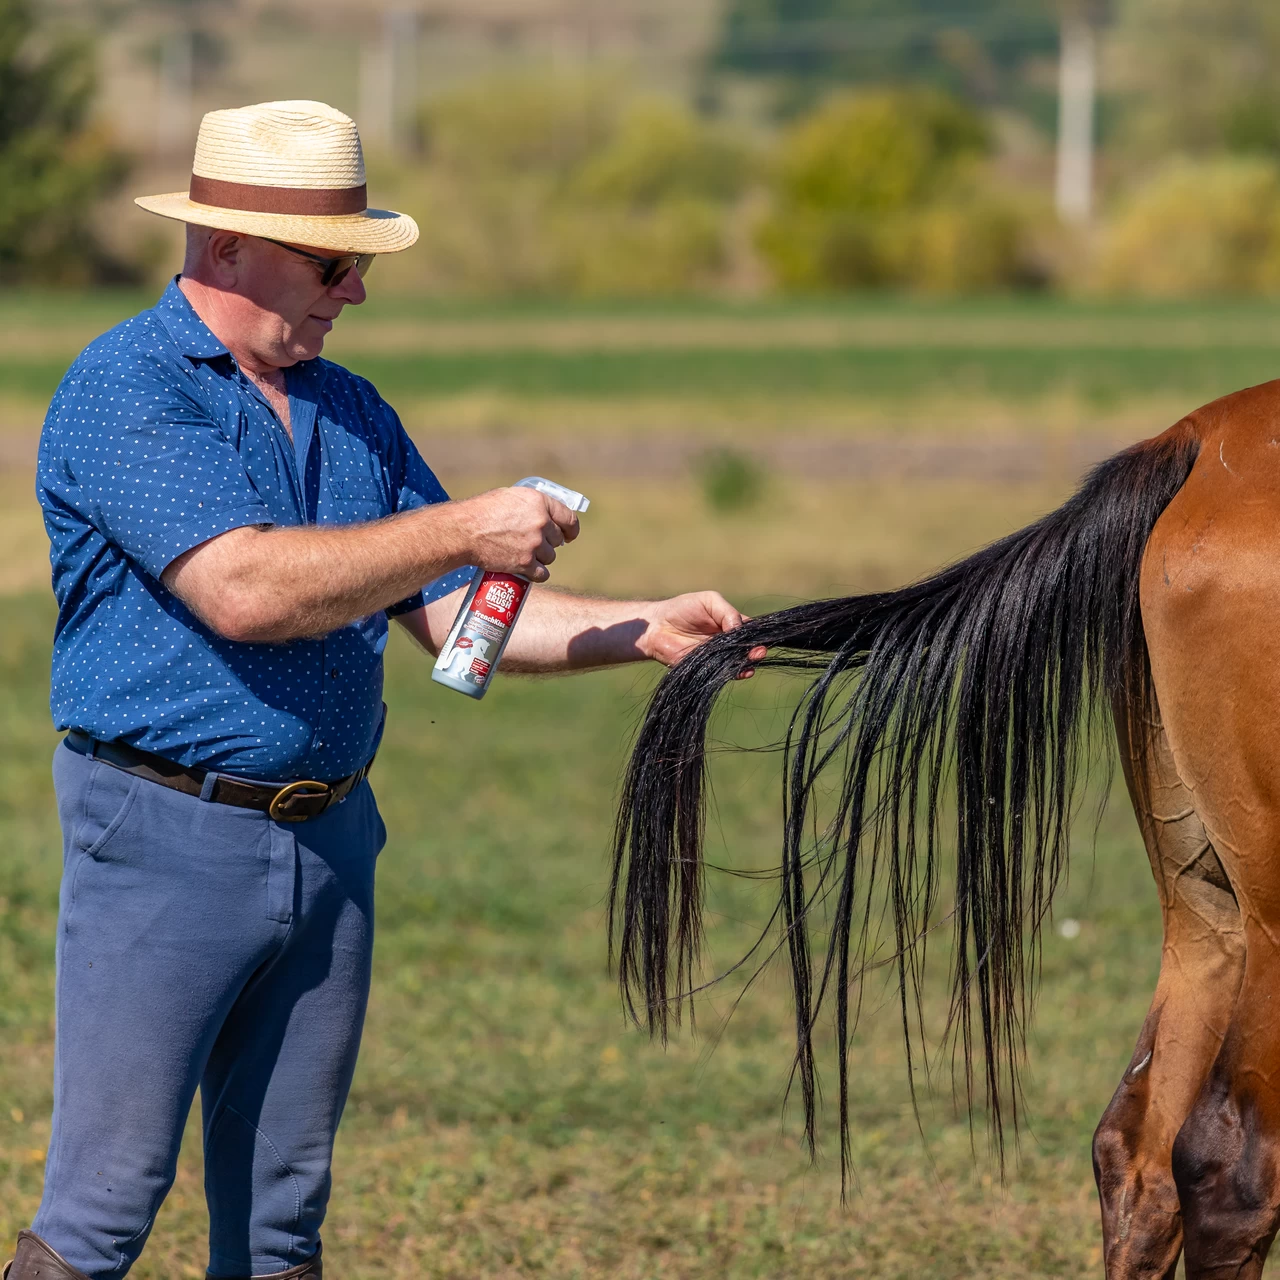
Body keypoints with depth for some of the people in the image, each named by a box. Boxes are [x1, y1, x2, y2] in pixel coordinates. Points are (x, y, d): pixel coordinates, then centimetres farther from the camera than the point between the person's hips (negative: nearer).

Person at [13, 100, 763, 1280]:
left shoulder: (353, 414, 13)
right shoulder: (127, 391, -11)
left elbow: (455, 616, 15)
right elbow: (243, 590, -22)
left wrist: (647, 632, 1)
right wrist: (467, 529, -19)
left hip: (330, 844, 7)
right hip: (167, 839, -7)